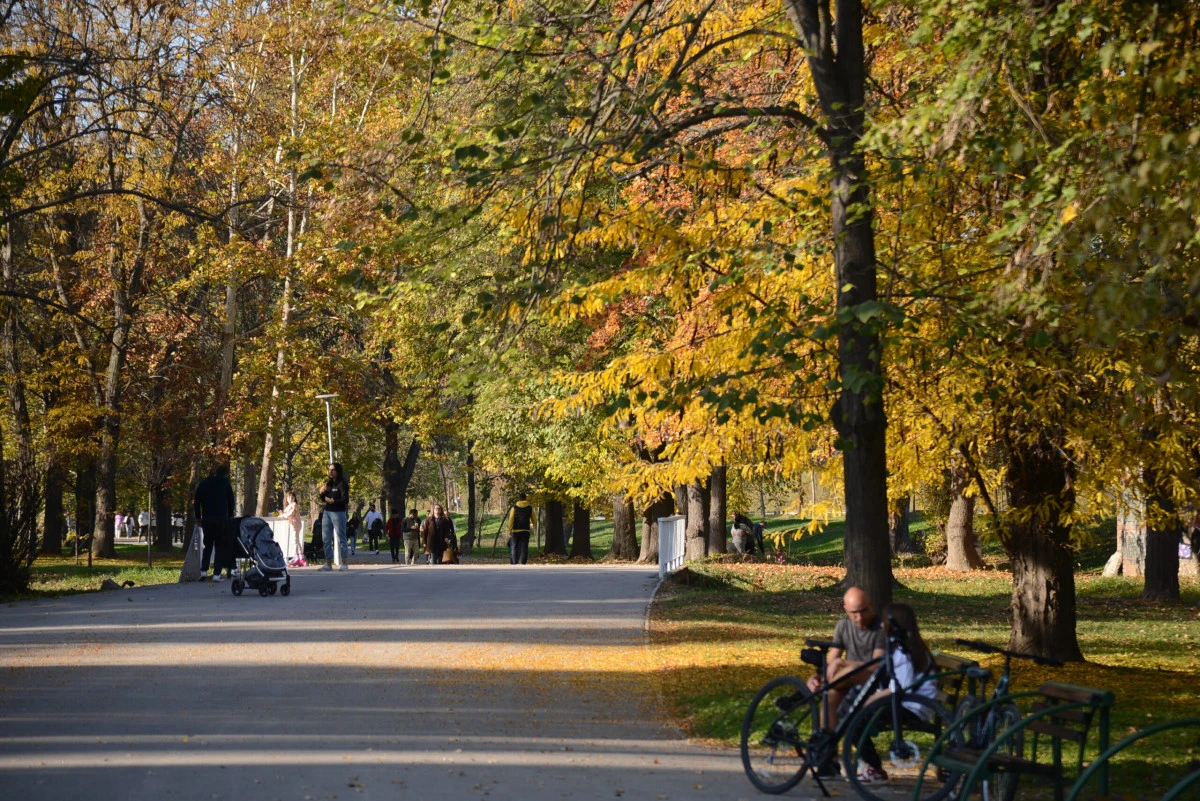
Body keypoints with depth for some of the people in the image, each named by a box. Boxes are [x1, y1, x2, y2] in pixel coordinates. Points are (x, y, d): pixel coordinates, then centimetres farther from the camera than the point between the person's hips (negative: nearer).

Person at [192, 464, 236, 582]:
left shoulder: (203, 484, 10)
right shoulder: (225, 483, 1)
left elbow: (196, 502, 8)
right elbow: (231, 501, 3)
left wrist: (198, 518, 14)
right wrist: (230, 516, 17)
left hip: (206, 519, 3)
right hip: (221, 519, -3)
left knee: (207, 545, 15)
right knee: (220, 546, 2)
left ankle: (203, 570, 2)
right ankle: (216, 573, -6)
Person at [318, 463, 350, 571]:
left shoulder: (342, 484, -7)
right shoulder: (329, 483, 13)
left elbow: (346, 500, -14)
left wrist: (333, 501, -26)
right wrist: (321, 493, 1)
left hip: (338, 513, -8)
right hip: (327, 512, 8)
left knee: (341, 538, -3)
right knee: (326, 538, 7)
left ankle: (343, 564, -1)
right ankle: (328, 564, 12)